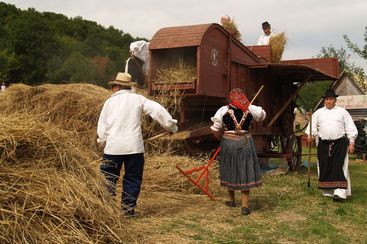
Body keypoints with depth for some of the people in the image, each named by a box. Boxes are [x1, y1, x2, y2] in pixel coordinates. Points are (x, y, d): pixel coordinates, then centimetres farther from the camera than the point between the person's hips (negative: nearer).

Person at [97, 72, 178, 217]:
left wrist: (102, 140, 23)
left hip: (113, 147, 1)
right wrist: (171, 125, 6)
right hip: (134, 147, 0)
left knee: (109, 178, 12)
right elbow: (157, 110, -4)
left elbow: (102, 125, 8)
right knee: (133, 178, 9)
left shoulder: (110, 101, 6)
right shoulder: (138, 99, 3)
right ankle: (128, 208, 10)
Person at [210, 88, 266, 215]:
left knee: (230, 170, 17)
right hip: (245, 142, 1)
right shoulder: (250, 109, -1)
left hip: (228, 142, 0)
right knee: (245, 171, 5)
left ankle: (232, 200, 32)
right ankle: (245, 206, 2)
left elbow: (215, 129, -9)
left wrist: (221, 138, 10)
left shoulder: (223, 110, -7)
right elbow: (262, 115, 19)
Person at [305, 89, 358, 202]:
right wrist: (310, 136, -12)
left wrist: (351, 143, 0)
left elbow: (350, 128, 6)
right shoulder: (318, 112, 11)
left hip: (340, 143, -2)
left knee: (339, 168, -11)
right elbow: (312, 126, 7)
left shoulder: (342, 112, 7)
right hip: (323, 144, 2)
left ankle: (339, 192, -14)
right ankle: (327, 191, 16)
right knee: (325, 168, 4)